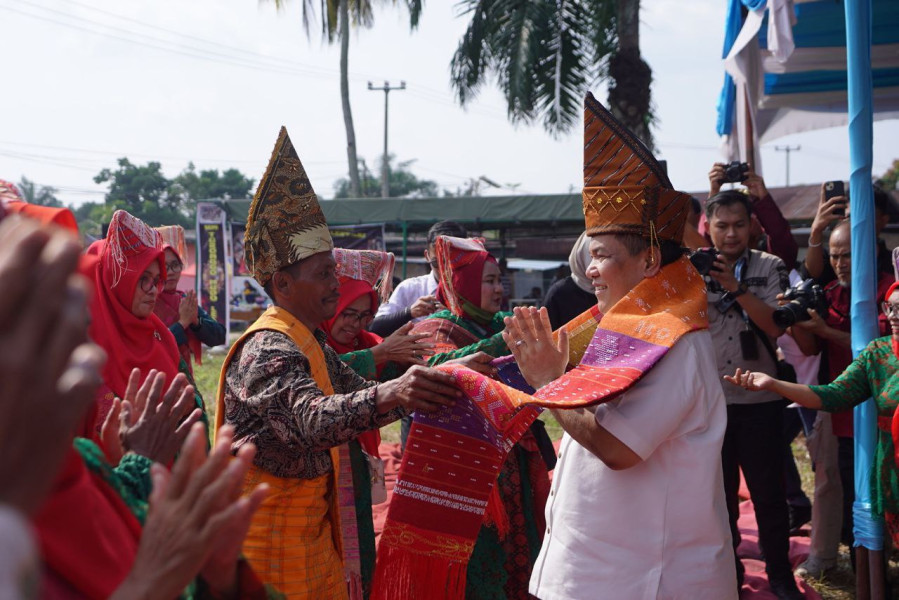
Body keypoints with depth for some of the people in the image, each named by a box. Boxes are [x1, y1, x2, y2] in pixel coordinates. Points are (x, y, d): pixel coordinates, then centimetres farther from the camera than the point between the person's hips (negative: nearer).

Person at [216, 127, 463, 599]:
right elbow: (310, 420, -39)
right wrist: (390, 394, -54)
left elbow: (357, 396, 14)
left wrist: (423, 386, -1)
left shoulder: (310, 345, 12)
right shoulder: (268, 348, -21)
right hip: (270, 542, -9)